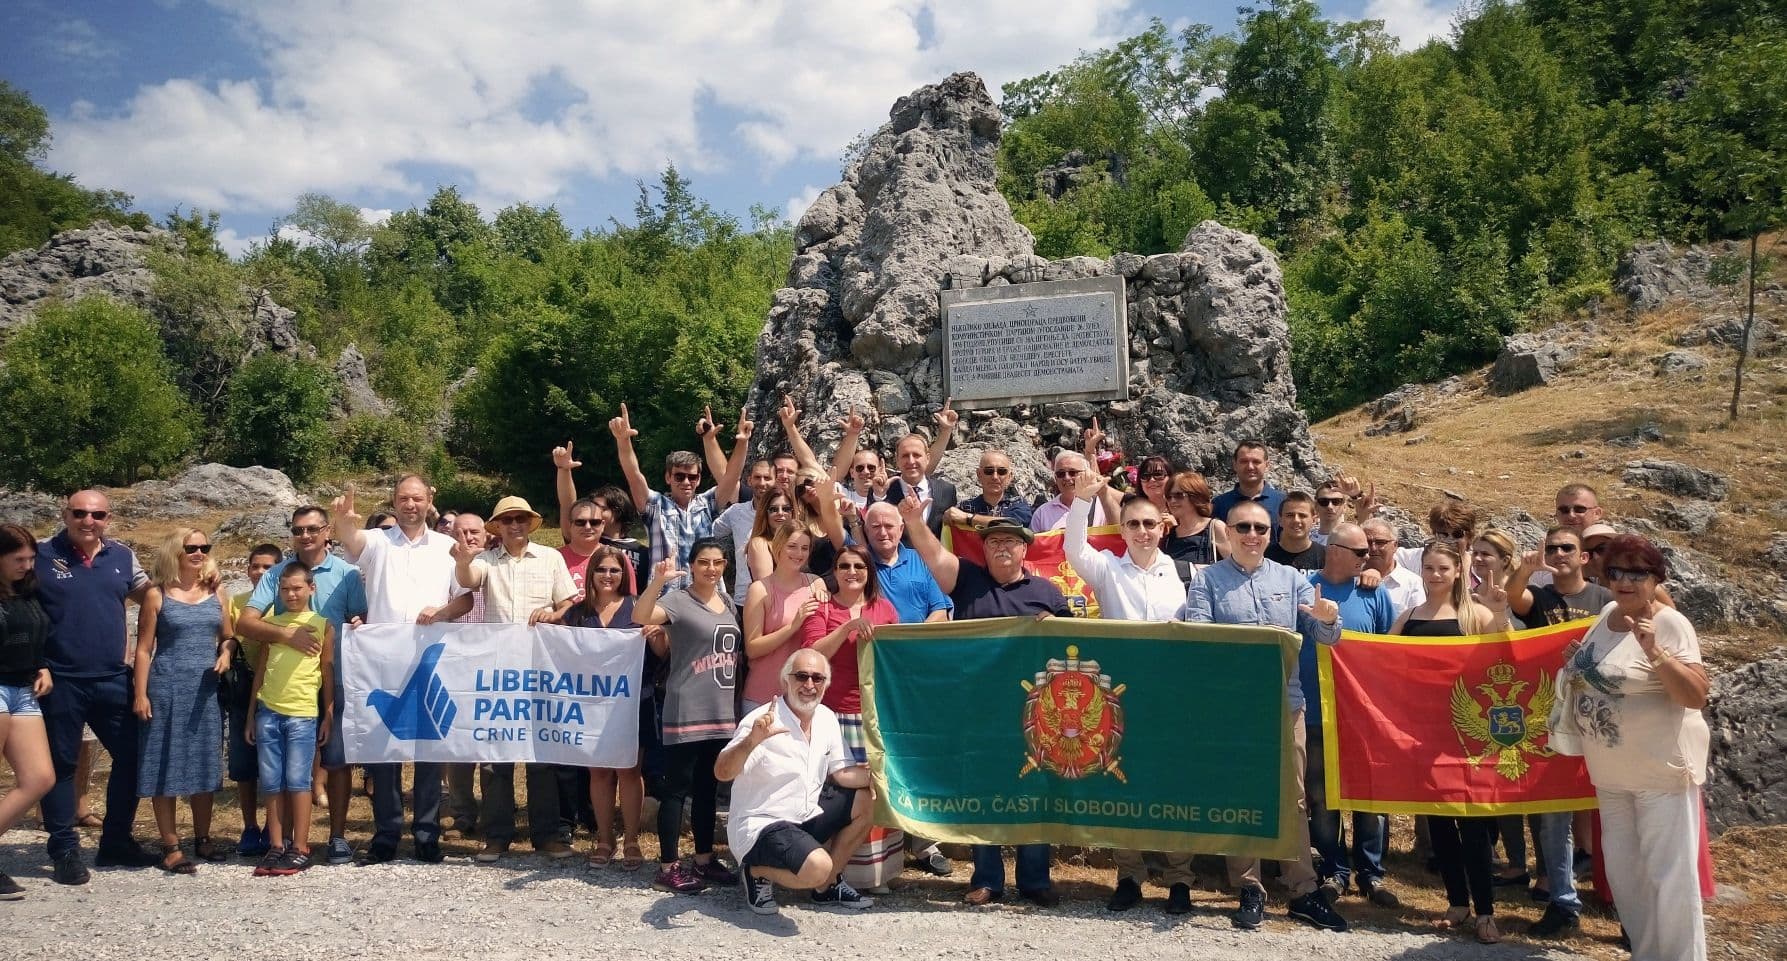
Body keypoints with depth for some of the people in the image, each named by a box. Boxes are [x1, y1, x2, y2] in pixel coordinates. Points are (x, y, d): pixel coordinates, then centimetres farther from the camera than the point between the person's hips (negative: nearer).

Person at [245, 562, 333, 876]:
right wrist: (251, 715, 12)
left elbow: (328, 674, 4)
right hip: (268, 712, 3)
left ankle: (300, 849, 3)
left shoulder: (323, 625, 4)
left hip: (303, 714, -3)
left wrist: (328, 717, 0)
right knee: (273, 783, 5)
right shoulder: (270, 623, 12)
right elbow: (260, 671, 14)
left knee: (297, 780, -3)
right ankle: (276, 846, 11)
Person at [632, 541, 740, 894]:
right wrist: (658, 581, -40)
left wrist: (736, 697, 16)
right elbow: (639, 616, -27)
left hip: (722, 712, 7)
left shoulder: (727, 602, 13)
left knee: (708, 789, 16)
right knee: (677, 788, -2)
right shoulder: (677, 600, -9)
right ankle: (668, 868, 3)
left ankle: (704, 858, 26)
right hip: (686, 712, -7)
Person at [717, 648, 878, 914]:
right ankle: (757, 872, -1)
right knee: (817, 866, -32)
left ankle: (827, 885, 11)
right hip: (760, 825, -8)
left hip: (805, 817, 8)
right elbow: (722, 773, -29)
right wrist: (751, 741, -48)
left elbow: (843, 773, 9)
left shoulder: (826, 718, 3)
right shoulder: (762, 722, -20)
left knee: (868, 800, 2)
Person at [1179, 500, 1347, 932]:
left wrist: (1326, 619, -17)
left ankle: (1302, 889, 14)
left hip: (1285, 702, 2)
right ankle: (1249, 890, 14)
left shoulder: (1291, 579, 11)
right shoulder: (1207, 580, 4)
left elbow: (1323, 636, 6)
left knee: (1292, 798, 5)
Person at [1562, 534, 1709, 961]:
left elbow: (1697, 696, -23)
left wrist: (1654, 652, -34)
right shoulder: (1608, 615, 6)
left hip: (1662, 770, -8)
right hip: (1610, 773, 8)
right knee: (1621, 870, 17)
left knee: (1669, 875, -3)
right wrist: (1575, 668, 3)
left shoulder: (1670, 624, -14)